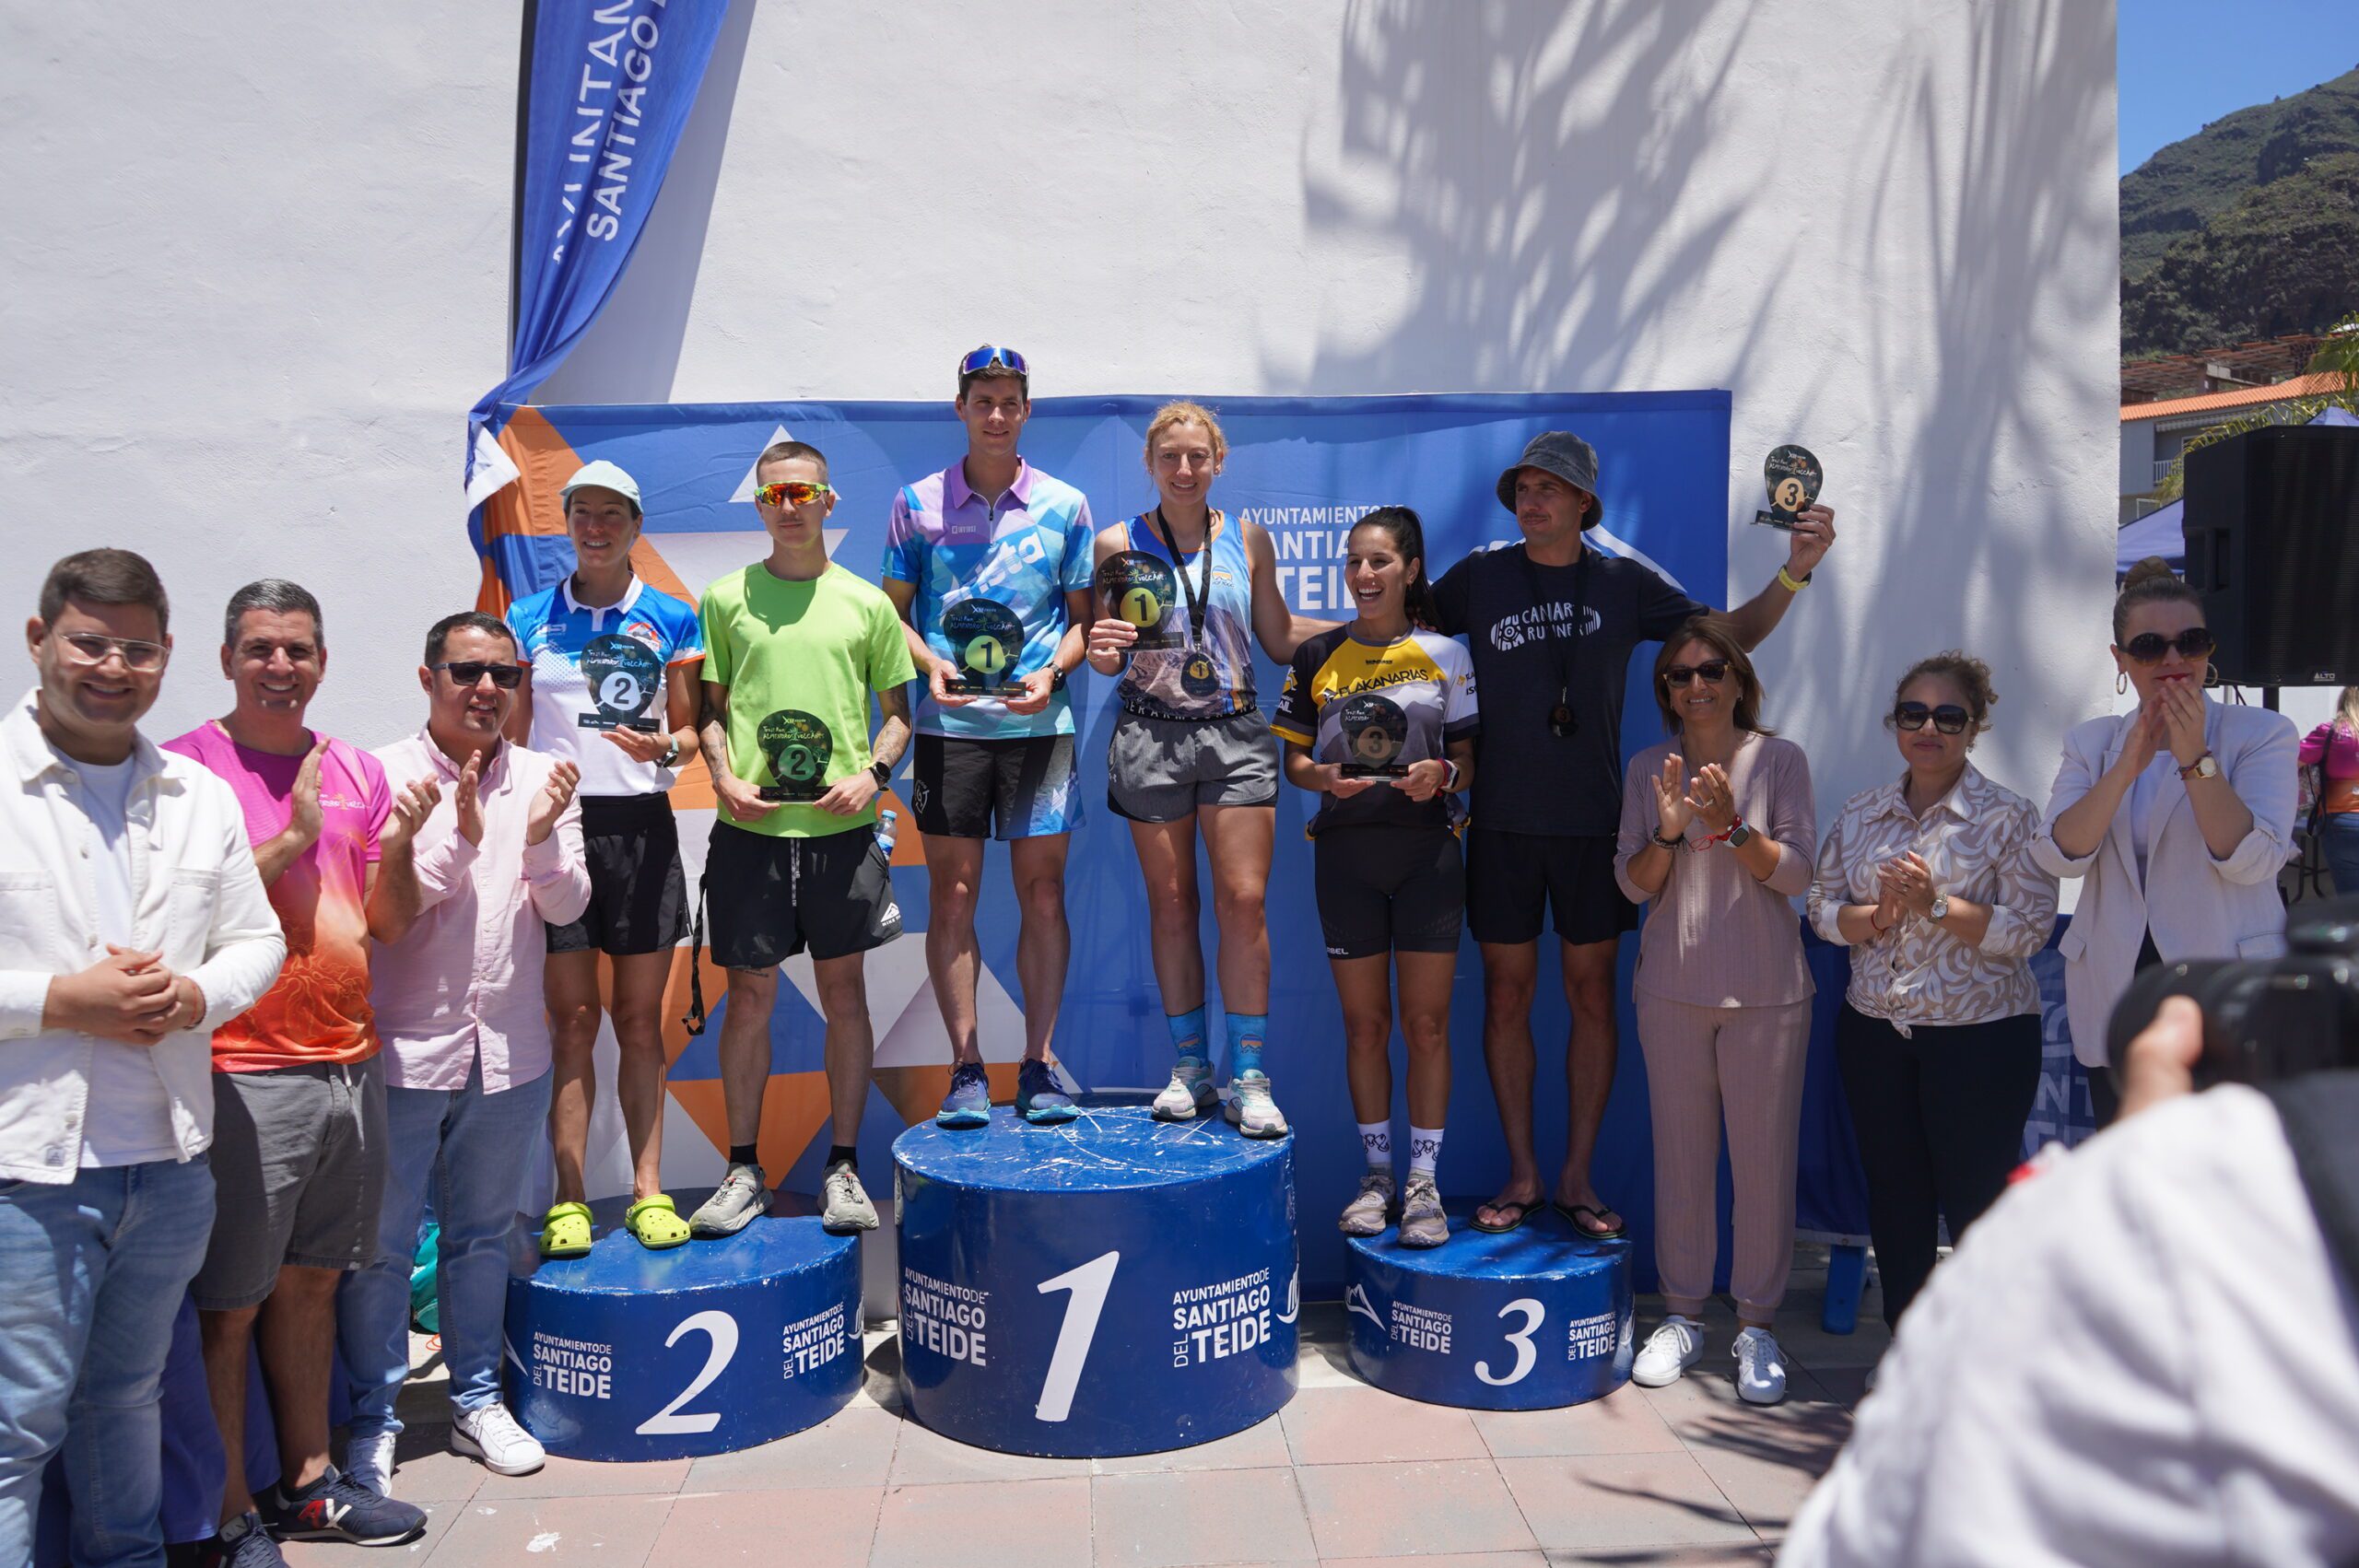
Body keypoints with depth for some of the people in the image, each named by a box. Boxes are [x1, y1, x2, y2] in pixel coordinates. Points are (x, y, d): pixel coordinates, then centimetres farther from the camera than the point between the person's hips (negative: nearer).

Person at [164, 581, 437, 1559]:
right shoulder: (186, 768, -7)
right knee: (229, 1304, 4)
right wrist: (294, 834, -18)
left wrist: (398, 844, -8)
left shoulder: (358, 771, 9)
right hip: (243, 1074, -5)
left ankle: (307, 1480, 29)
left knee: (311, 1280, 17)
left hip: (350, 1064, 6)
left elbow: (389, 925, 10)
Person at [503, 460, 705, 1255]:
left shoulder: (671, 619, 6)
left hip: (642, 828, 0)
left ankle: (648, 1187, 13)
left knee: (641, 1018, 5)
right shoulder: (529, 617, 8)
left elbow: (690, 730, 9)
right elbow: (511, 734, 10)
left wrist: (663, 746, -13)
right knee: (572, 1019, 1)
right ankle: (570, 1198, 8)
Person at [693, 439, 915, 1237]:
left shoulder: (867, 603, 8)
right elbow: (711, 708, 11)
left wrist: (872, 773, -6)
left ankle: (844, 1167, 17)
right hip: (749, 827, 0)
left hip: (840, 825, 0)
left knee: (844, 991, 6)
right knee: (750, 994, 5)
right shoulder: (727, 599, 8)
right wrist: (724, 777, -6)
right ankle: (743, 1171, 18)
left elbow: (898, 712, 11)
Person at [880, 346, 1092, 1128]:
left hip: (1040, 721, 0)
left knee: (1042, 889, 1)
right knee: (952, 893, 1)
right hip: (949, 722, 0)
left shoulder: (1064, 506, 7)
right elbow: (893, 611, 9)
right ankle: (966, 1067, 10)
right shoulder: (918, 503, 7)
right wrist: (931, 665, -10)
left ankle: (1038, 1065, 11)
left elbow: (1082, 618, 9)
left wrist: (1051, 672, -9)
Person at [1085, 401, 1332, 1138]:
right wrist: (1103, 652, -15)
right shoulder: (1118, 544, 5)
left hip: (1235, 733, 1)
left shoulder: (1248, 538, 9)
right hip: (1151, 737, 0)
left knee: (1243, 901, -6)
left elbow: (1279, 637, 15)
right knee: (1171, 904, 5)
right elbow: (1106, 656, 8)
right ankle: (1189, 1067, 18)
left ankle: (1247, 1077, 3)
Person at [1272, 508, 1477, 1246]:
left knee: (1426, 1022, 2)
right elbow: (1294, 761, 8)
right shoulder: (1317, 657, 6)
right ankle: (1376, 1173, 21)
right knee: (1364, 1023, 8)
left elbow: (1469, 758, 4)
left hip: (1427, 851, -1)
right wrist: (1323, 777, -14)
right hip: (1345, 853, 1)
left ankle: (1424, 1181, 12)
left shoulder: (1445, 654, 4)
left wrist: (1442, 773, -18)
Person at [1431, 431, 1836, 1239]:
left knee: (1592, 994, 5)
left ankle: (1577, 1177, 19)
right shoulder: (1480, 577, 0)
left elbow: (1731, 635, 6)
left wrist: (1794, 572, -8)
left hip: (1594, 822, 1)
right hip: (1502, 821, 0)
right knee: (1506, 993, 5)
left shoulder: (1626, 582, 2)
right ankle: (1522, 1174, 19)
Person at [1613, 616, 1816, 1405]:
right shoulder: (1649, 769, 6)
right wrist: (1668, 831, -15)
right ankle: (1682, 1314, 22)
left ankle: (1756, 1326, 16)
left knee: (1763, 1156, 1)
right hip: (1672, 986, 2)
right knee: (1680, 1153, 8)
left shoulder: (1779, 760, -1)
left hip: (1765, 991, -2)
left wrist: (1731, 825, -21)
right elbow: (1634, 884, 3)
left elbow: (1795, 873, -6)